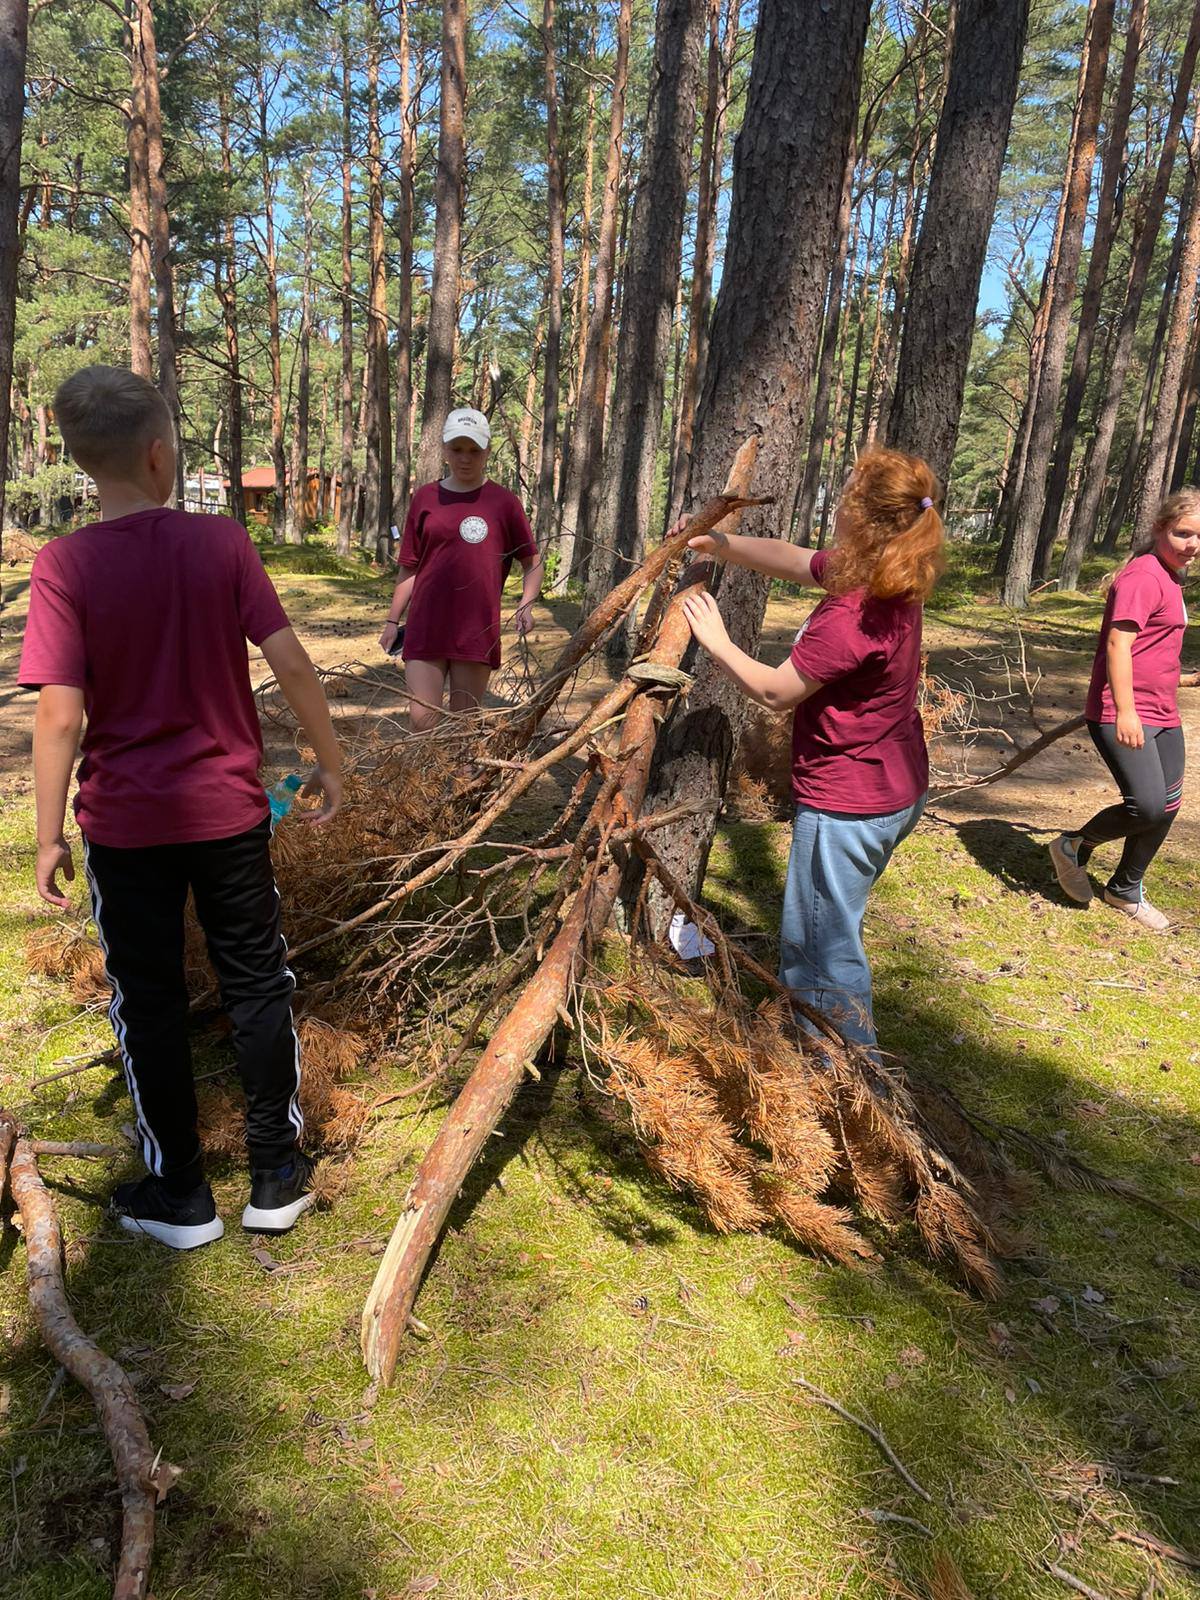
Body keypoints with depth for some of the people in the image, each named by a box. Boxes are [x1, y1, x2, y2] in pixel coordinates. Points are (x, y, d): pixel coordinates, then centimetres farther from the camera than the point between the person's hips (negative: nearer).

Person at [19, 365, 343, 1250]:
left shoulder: (65, 564, -11)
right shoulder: (223, 542, -7)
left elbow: (60, 718, -14)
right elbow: (292, 663, -9)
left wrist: (49, 835, -4)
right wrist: (330, 761, 4)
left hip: (125, 822, -1)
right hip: (229, 810, 1)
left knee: (150, 1002, 12)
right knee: (259, 984, 15)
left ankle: (180, 1193, 25)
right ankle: (277, 1175, 25)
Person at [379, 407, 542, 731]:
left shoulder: (503, 501, 3)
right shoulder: (425, 498, 9)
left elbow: (532, 561, 10)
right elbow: (410, 567, 14)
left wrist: (526, 605, -7)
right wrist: (393, 621, 13)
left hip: (477, 630, -1)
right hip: (426, 627, 1)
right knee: (422, 719, -3)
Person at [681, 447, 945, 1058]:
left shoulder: (850, 617, -29)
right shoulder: (891, 585, 0)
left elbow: (775, 691, -18)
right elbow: (792, 559, 13)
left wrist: (716, 642, -5)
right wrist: (720, 543, 8)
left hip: (846, 806, -10)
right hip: (896, 793, 10)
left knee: (825, 946, 6)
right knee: (817, 932, 26)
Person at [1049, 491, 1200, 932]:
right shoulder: (1143, 576, -14)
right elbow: (1118, 642, -23)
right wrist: (1125, 711, -29)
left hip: (1162, 715, 10)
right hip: (1122, 716, -10)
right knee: (1147, 806, -20)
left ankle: (1125, 891, 29)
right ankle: (1074, 846, 7)